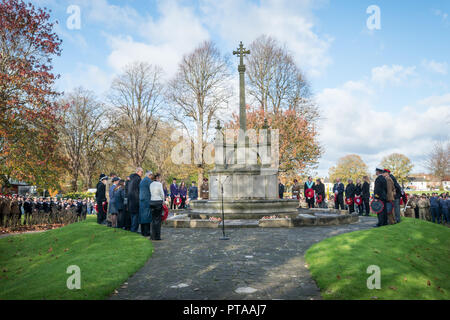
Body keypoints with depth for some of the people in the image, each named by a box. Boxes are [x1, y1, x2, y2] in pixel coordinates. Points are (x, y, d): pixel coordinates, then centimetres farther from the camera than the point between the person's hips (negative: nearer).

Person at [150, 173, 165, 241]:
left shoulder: (151, 184, 10)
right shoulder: (159, 184, -8)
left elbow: (151, 193, 9)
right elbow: (162, 194, -6)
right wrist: (163, 201, 9)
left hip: (152, 202, 6)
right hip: (158, 201, -6)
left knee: (153, 219, 10)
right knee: (158, 219, -1)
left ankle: (153, 236, 12)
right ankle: (157, 236, 0)